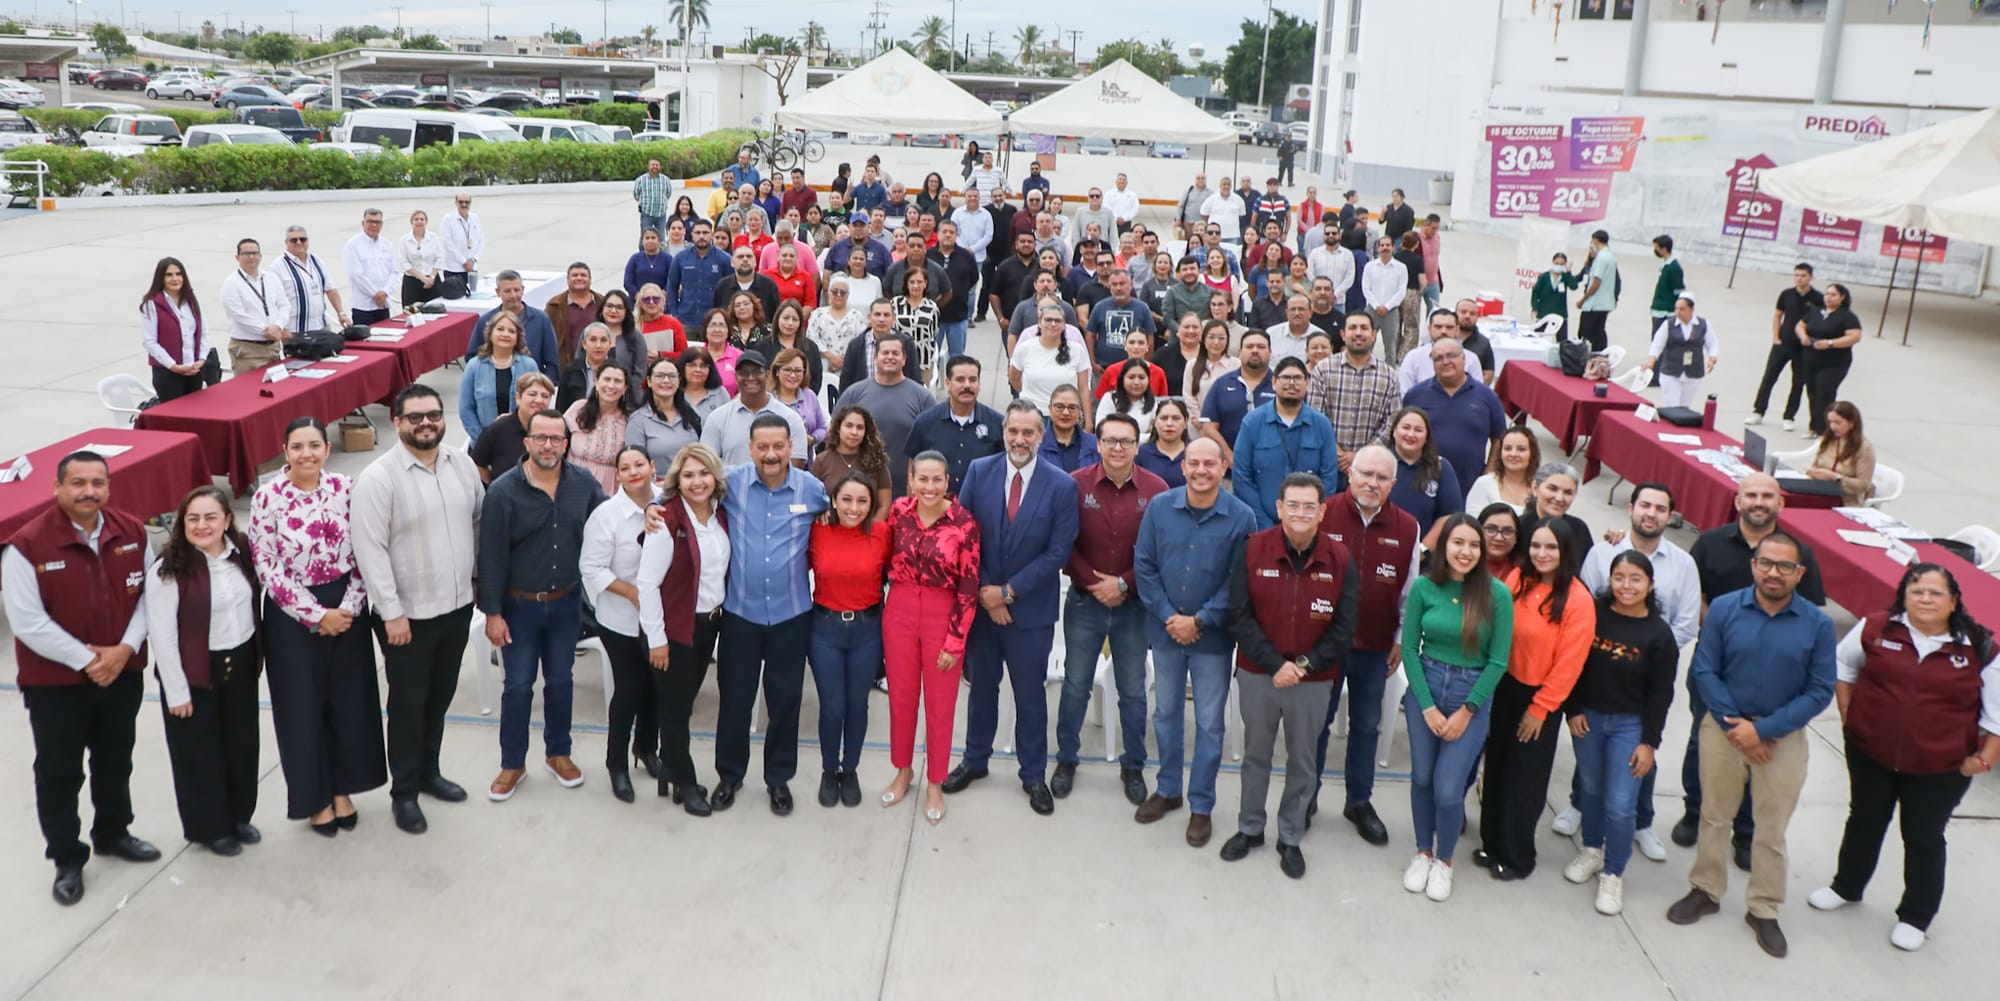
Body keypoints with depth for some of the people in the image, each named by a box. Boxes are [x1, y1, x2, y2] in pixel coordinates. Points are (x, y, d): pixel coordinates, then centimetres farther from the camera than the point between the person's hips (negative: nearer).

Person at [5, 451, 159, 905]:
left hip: (122, 673, 4)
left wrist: (125, 649, -13)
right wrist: (87, 659, -18)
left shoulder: (132, 533, -5)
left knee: (115, 761, 20)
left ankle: (113, 834, 41)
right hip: (54, 682, -4)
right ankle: (67, 859, 25)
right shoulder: (28, 544, -18)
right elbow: (27, 622, -19)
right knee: (59, 772, 9)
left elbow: (148, 595, 0)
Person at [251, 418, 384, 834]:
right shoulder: (268, 498, -11)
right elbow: (267, 568, -11)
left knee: (349, 699, 11)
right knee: (303, 707, 7)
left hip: (345, 610, 3)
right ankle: (315, 797, 25)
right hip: (292, 616, -3)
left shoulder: (346, 489, -3)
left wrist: (348, 608, -11)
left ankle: (343, 790, 30)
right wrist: (317, 614, -14)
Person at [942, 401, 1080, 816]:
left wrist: (1008, 591, -14)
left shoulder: (1061, 485, -11)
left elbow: (1058, 551, -12)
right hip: (981, 601, 2)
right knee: (982, 685, 18)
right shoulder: (979, 471, -4)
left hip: (1031, 608, -2)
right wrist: (983, 590, -11)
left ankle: (1034, 775, 26)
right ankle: (975, 759, 36)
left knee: (1030, 694, 10)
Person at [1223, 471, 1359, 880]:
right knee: (1255, 755, 16)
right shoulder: (1253, 550, -10)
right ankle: (1250, 828, 34)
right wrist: (1275, 664, -18)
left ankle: (1290, 838, 29)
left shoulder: (1339, 559, -8)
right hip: (1258, 675, 0)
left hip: (1314, 682, 0)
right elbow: (1240, 617, -10)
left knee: (1302, 762, 13)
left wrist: (1304, 665, -16)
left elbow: (1343, 628, -5)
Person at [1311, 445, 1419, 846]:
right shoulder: (1323, 515, -12)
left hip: (1375, 649, 2)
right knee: (1316, 724, 12)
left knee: (1366, 727, 16)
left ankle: (1359, 802, 32)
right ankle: (1305, 798, 28)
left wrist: (1402, 641, 5)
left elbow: (1409, 593, 5)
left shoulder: (1407, 528, -3)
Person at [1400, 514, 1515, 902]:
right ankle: (1423, 852, 34)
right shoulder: (1424, 587, -7)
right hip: (1425, 687, 2)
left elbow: (1498, 661, -8)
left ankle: (1444, 861, 22)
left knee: (1448, 788, -4)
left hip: (1473, 695, -2)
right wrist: (1428, 706, -7)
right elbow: (1409, 648, -3)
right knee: (1422, 778, 11)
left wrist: (1466, 712, -8)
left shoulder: (1497, 594, -11)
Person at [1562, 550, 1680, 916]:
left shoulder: (1659, 633, -9)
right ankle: (1592, 851, 38)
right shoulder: (1593, 614, -6)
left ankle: (1613, 874, 15)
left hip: (1630, 725, -2)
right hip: (1588, 717, 2)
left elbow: (1661, 693, -6)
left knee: (1620, 805, -3)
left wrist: (1649, 742, -7)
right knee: (1591, 791, 16)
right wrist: (1573, 710, -4)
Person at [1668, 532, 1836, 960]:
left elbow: (1820, 691, -9)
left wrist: (1762, 729, -15)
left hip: (1783, 736, 0)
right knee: (1714, 815, 13)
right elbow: (1704, 670, -7)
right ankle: (1705, 891, 31)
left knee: (1772, 828, 10)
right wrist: (1735, 725, -13)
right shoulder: (1723, 609, -10)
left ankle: (1764, 910, 26)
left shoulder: (1818, 624, -10)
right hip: (1724, 727, 0)